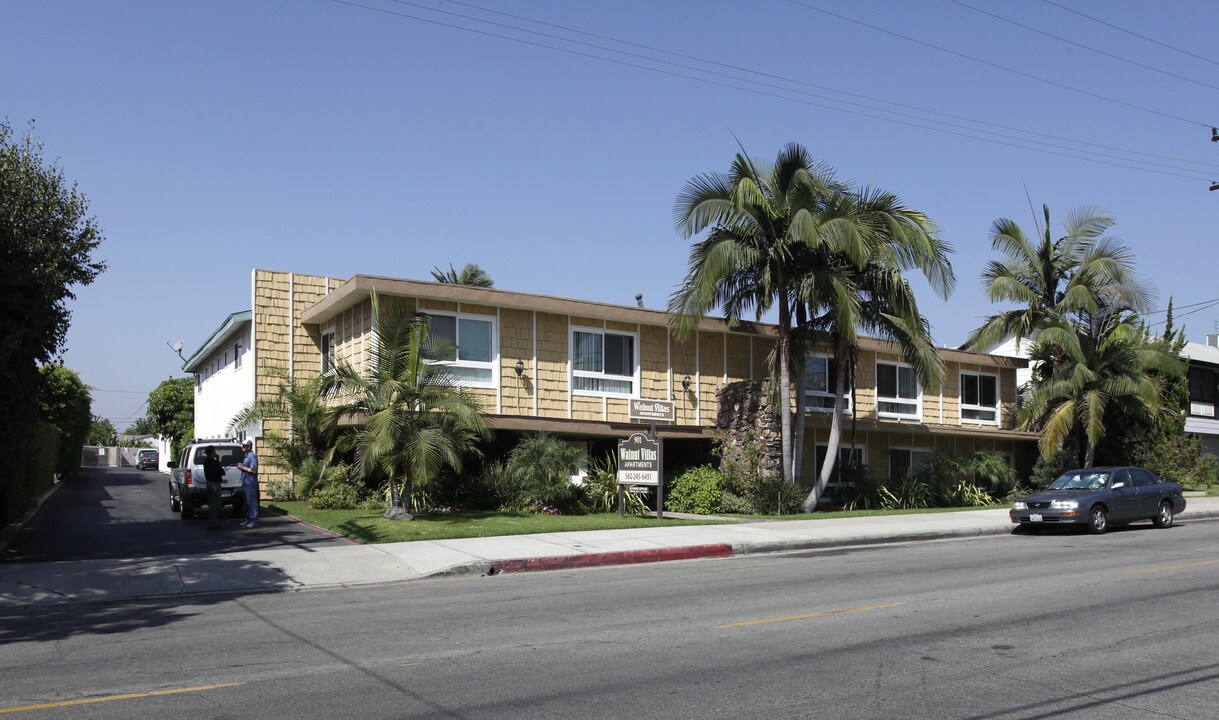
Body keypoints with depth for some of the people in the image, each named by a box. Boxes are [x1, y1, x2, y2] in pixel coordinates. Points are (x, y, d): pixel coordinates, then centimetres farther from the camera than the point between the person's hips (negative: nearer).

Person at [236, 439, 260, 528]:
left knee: (252, 502, -8)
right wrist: (241, 467, 12)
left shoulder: (252, 456, -13)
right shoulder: (246, 456, 18)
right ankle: (248, 520, 19)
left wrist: (242, 467, -14)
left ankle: (254, 521, -6)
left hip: (250, 483, -10)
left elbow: (253, 470, -21)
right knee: (247, 502, 13)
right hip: (245, 483, 10)